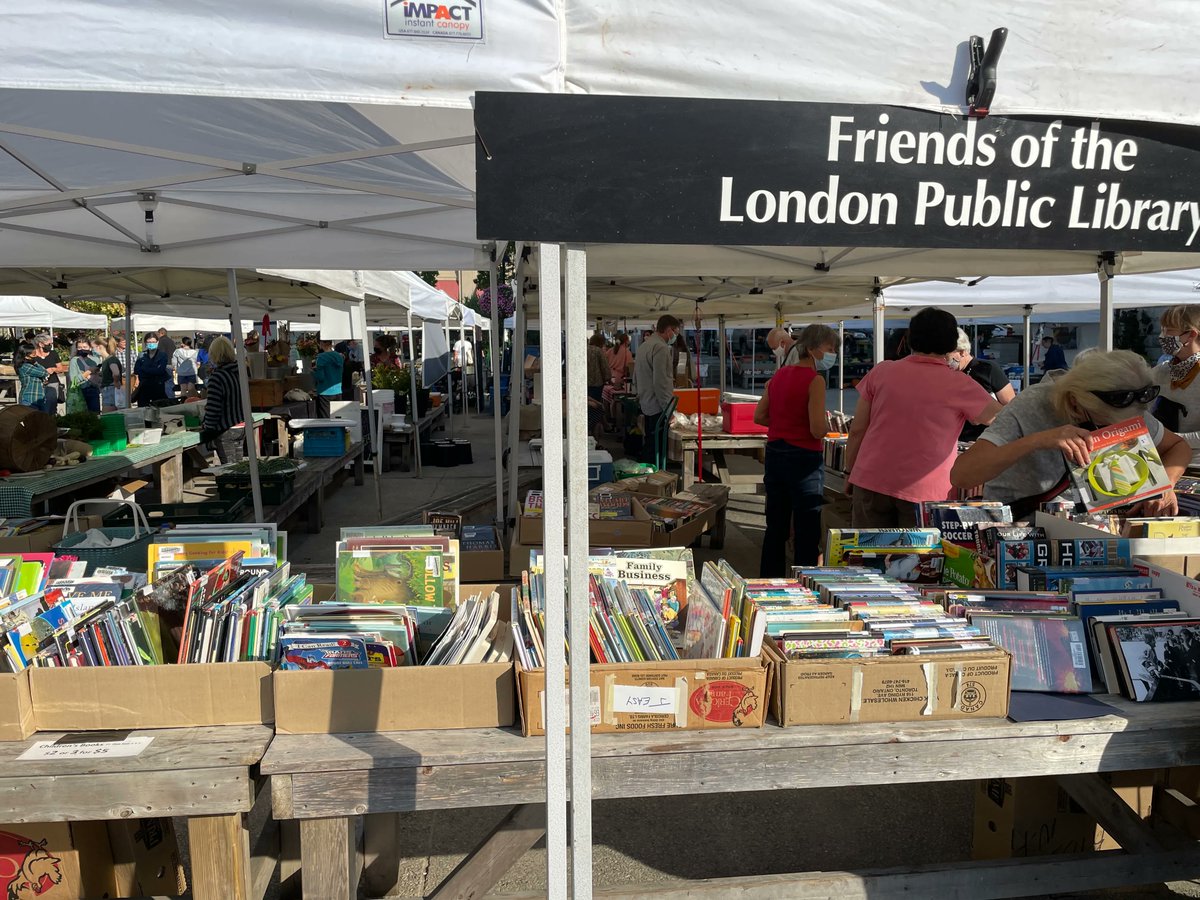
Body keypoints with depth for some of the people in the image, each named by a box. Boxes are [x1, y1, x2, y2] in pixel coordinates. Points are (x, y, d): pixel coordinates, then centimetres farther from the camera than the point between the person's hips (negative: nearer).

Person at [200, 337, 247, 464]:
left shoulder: (217, 376, -18)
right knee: (238, 466, 14)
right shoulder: (240, 371, 5)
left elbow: (213, 407, -18)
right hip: (242, 427, 7)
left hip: (225, 430, -7)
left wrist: (208, 428, -8)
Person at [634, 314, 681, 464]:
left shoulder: (644, 345, 14)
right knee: (657, 450, -5)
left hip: (645, 405, 10)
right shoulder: (661, 347, -16)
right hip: (658, 407, -10)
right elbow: (660, 381, -21)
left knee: (648, 446, 17)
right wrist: (668, 410, -18)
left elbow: (636, 377, 23)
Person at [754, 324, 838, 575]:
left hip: (774, 454, 7)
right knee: (807, 533, 2)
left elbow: (759, 416, 10)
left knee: (775, 528, 17)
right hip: (804, 459, -7)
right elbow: (818, 430, -20)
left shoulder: (779, 375, 7)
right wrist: (829, 423, 0)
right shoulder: (814, 380, -15)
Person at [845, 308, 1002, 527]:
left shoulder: (881, 371, 2)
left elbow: (857, 431, 4)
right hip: (924, 491, -2)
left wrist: (850, 473, 15)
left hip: (870, 482, 2)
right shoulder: (959, 385, -4)